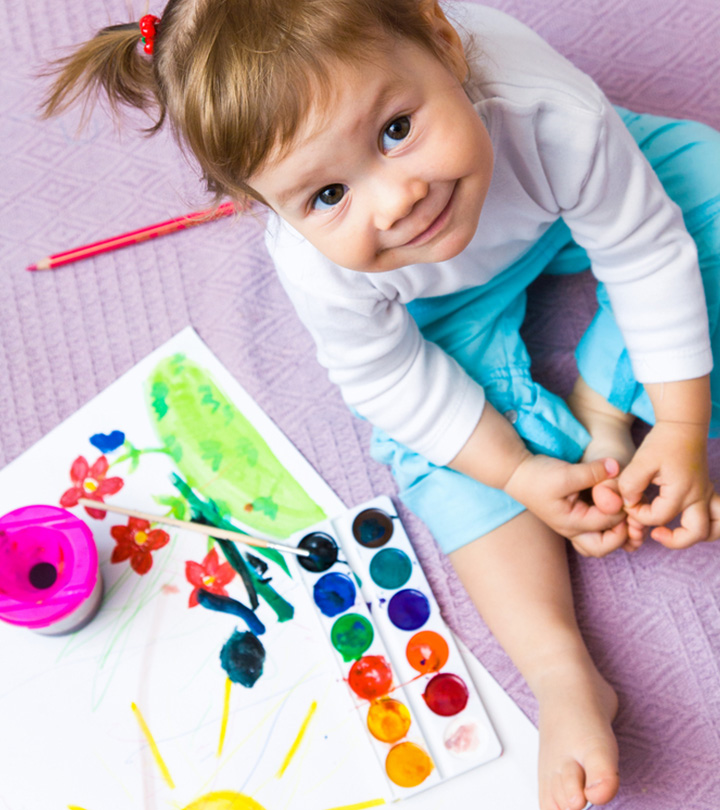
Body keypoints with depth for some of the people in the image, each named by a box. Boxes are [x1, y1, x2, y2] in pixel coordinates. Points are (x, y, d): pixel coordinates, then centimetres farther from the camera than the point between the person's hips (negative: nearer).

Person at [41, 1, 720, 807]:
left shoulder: (553, 114, -44)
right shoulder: (323, 269, -41)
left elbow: (647, 251, -28)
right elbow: (386, 377, -22)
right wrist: (517, 472, -24)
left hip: (563, 202, 2)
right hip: (444, 297, -1)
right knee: (433, 432, -20)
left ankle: (602, 411, -10)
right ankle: (561, 670, -14)